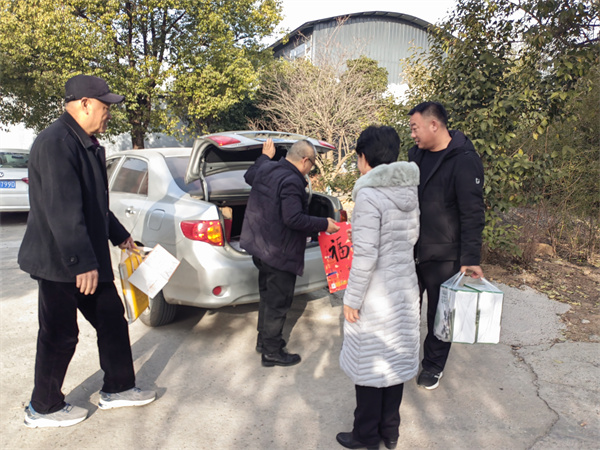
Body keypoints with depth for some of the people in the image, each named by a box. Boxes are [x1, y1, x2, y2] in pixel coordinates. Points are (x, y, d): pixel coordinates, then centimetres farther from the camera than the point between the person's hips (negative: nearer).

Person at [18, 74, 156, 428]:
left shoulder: (86, 144, 13)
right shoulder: (56, 143, -20)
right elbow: (63, 209, -27)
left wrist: (119, 236, 26)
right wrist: (82, 262, -28)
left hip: (86, 260, 10)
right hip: (59, 263, -10)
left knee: (112, 320, 14)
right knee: (60, 336, 4)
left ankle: (118, 389, 29)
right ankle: (43, 408, 25)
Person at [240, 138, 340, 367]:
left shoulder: (266, 169, 4)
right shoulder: (292, 181, -24)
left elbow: (249, 176, 27)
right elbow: (293, 219, -30)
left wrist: (265, 156, 37)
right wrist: (324, 224, -21)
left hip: (261, 245, 10)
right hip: (280, 252, -10)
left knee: (268, 294, 23)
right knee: (278, 301, 3)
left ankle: (264, 339, 38)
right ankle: (271, 351, 16)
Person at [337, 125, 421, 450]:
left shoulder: (369, 195, -21)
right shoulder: (409, 190, 2)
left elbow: (365, 255, -22)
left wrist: (351, 299, -14)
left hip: (375, 294, -7)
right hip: (404, 288, 7)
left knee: (368, 363, 9)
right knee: (394, 358, 19)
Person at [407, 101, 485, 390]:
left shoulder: (465, 161, -16)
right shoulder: (416, 154, 6)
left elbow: (473, 214, -18)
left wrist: (471, 258, -22)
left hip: (443, 256, -6)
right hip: (411, 250, 6)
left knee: (439, 314, 11)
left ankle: (433, 366, 30)